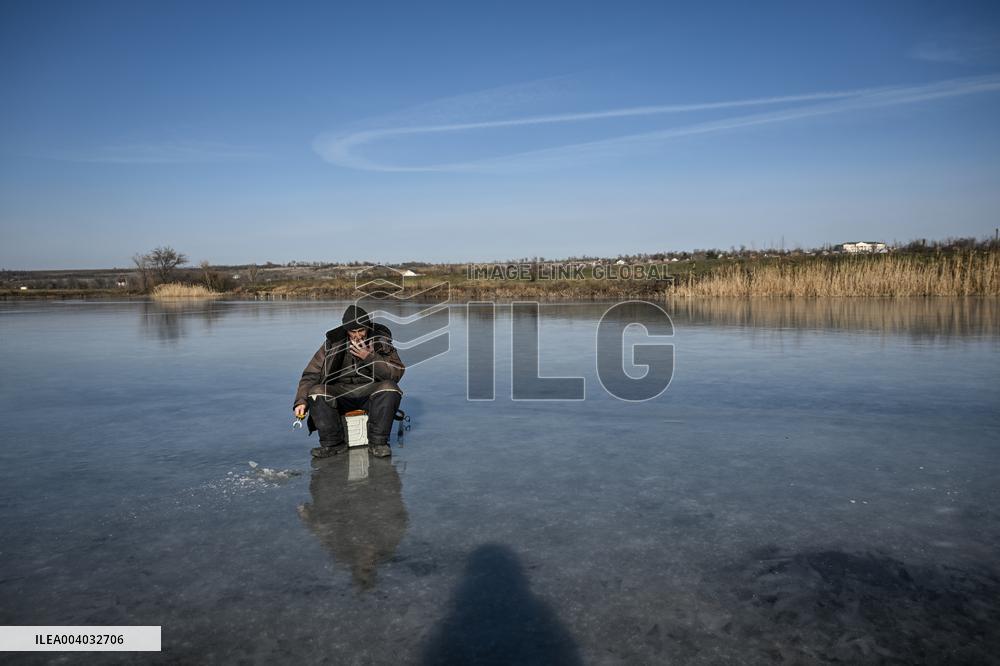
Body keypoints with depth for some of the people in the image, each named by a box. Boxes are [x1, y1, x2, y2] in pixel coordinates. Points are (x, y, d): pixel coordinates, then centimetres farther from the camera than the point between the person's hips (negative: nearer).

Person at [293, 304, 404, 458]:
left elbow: (397, 373, -14)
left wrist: (370, 357, -25)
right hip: (340, 392, 1)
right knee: (316, 392, -26)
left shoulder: (381, 341, -5)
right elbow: (311, 374, -5)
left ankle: (377, 442, -22)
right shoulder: (333, 343, -5)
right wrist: (301, 400, -19)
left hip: (370, 391, -1)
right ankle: (333, 442, -13)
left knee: (389, 388, -31)